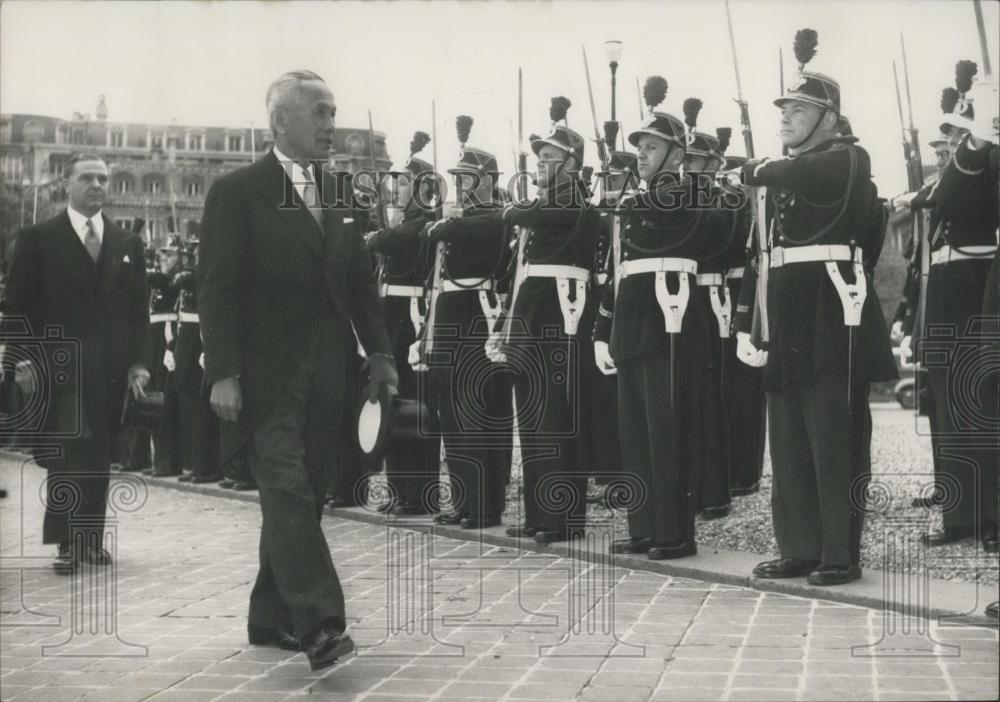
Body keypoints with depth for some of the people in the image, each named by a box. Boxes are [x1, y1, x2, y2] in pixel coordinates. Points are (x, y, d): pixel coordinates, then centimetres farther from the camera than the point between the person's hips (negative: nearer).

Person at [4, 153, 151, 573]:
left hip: (111, 371, 4)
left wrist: (138, 361, 2)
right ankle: (66, 542, -2)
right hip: (59, 366, -3)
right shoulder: (38, 239, 2)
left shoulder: (127, 244, 13)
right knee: (67, 452, -8)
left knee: (99, 457, 6)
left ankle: (91, 539, 13)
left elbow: (139, 309, 11)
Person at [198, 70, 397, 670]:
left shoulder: (342, 190, 13)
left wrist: (379, 351, 8)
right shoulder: (238, 192, -5)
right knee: (288, 492, -12)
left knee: (302, 496, 8)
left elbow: (361, 278, 16)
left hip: (327, 371, 6)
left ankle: (273, 617, 19)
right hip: (267, 372, -6)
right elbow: (218, 288, -8)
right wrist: (223, 372, -15)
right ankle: (320, 625, -16)